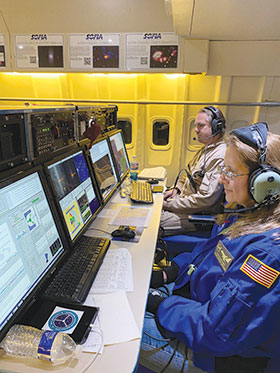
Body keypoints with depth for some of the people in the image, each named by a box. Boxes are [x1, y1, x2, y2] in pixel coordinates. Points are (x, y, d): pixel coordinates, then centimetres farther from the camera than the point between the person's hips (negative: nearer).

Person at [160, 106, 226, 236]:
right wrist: (176, 189, 6)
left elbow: (205, 199, -27)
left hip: (198, 215, -10)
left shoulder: (220, 157, -23)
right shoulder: (206, 149, 12)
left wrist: (169, 205, -20)